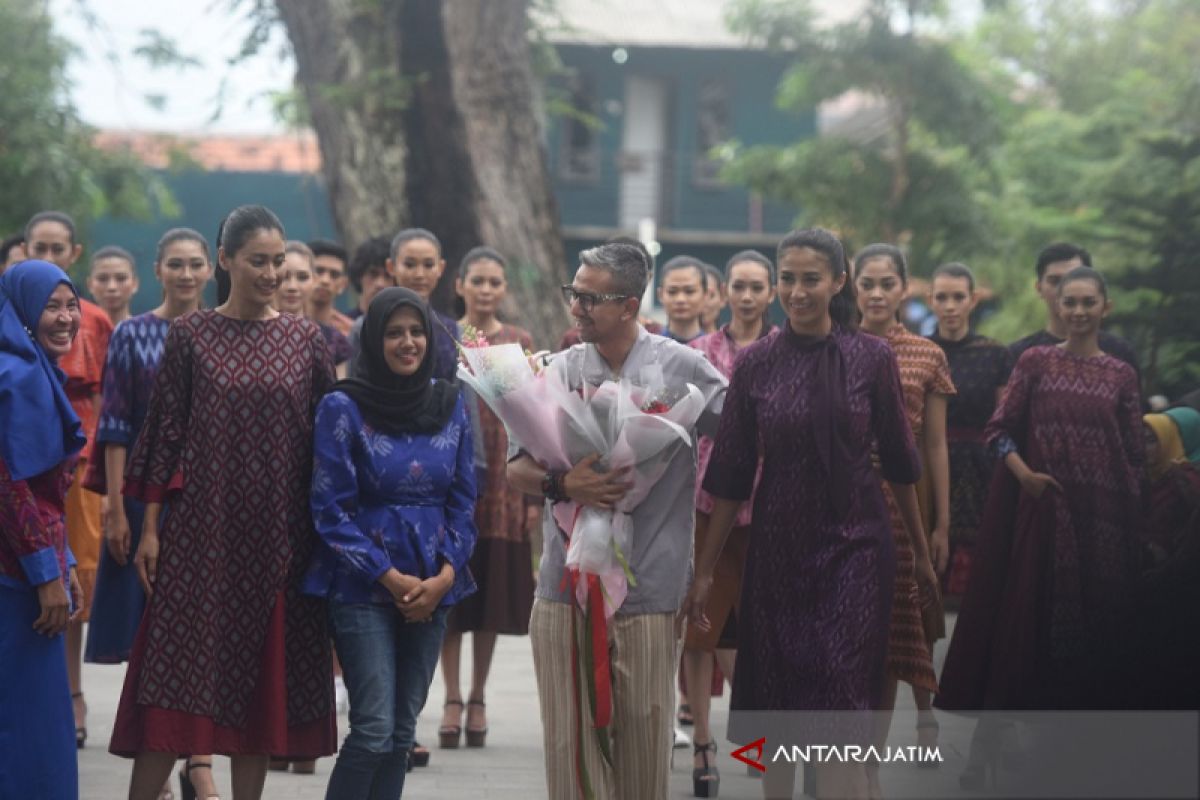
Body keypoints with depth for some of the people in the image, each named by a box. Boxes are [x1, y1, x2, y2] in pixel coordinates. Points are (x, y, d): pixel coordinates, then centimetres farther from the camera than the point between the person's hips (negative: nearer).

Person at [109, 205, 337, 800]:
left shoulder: (305, 340, 5)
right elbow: (164, 432, 2)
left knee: (265, 675, 5)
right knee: (177, 670, -4)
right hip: (202, 528, -2)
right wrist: (150, 528, -2)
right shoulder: (190, 335, 1)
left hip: (279, 535, 2)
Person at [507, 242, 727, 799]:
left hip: (649, 588, -2)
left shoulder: (683, 370, 0)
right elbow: (515, 469, 7)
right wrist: (562, 486, -13)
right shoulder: (557, 372, 7)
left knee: (644, 732, 3)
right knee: (571, 735, 1)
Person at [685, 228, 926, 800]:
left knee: (842, 704, -9)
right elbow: (730, 474, 3)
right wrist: (704, 569, 3)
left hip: (853, 549, -2)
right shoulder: (756, 364, 0)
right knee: (773, 700, 8)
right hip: (776, 549, 2)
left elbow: (898, 460, 7)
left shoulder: (872, 358, -3)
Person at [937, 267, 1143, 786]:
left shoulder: (1121, 375, 7)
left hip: (1101, 517, 2)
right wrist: (1023, 474, -15)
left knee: (1096, 626, 6)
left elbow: (1135, 454, 8)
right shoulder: (1034, 363, 3)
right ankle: (985, 748, 0)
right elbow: (999, 430, 0)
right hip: (1038, 510, -2)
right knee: (1022, 622, -2)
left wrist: (1135, 518, 4)